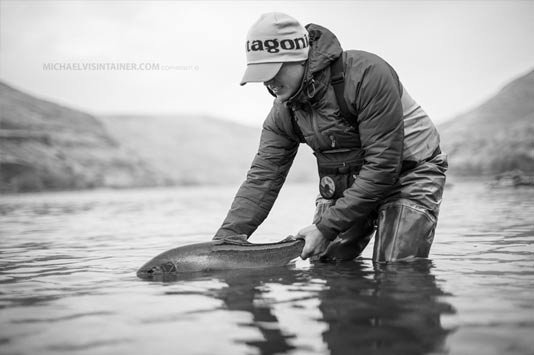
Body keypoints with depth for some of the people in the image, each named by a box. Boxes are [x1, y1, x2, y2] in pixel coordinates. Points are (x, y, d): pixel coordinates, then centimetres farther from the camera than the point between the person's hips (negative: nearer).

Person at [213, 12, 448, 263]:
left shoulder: (367, 73, -28)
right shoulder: (283, 112, -7)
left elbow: (383, 165, -29)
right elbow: (262, 179, -8)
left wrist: (327, 227, -29)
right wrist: (223, 243, -20)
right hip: (345, 185, 6)